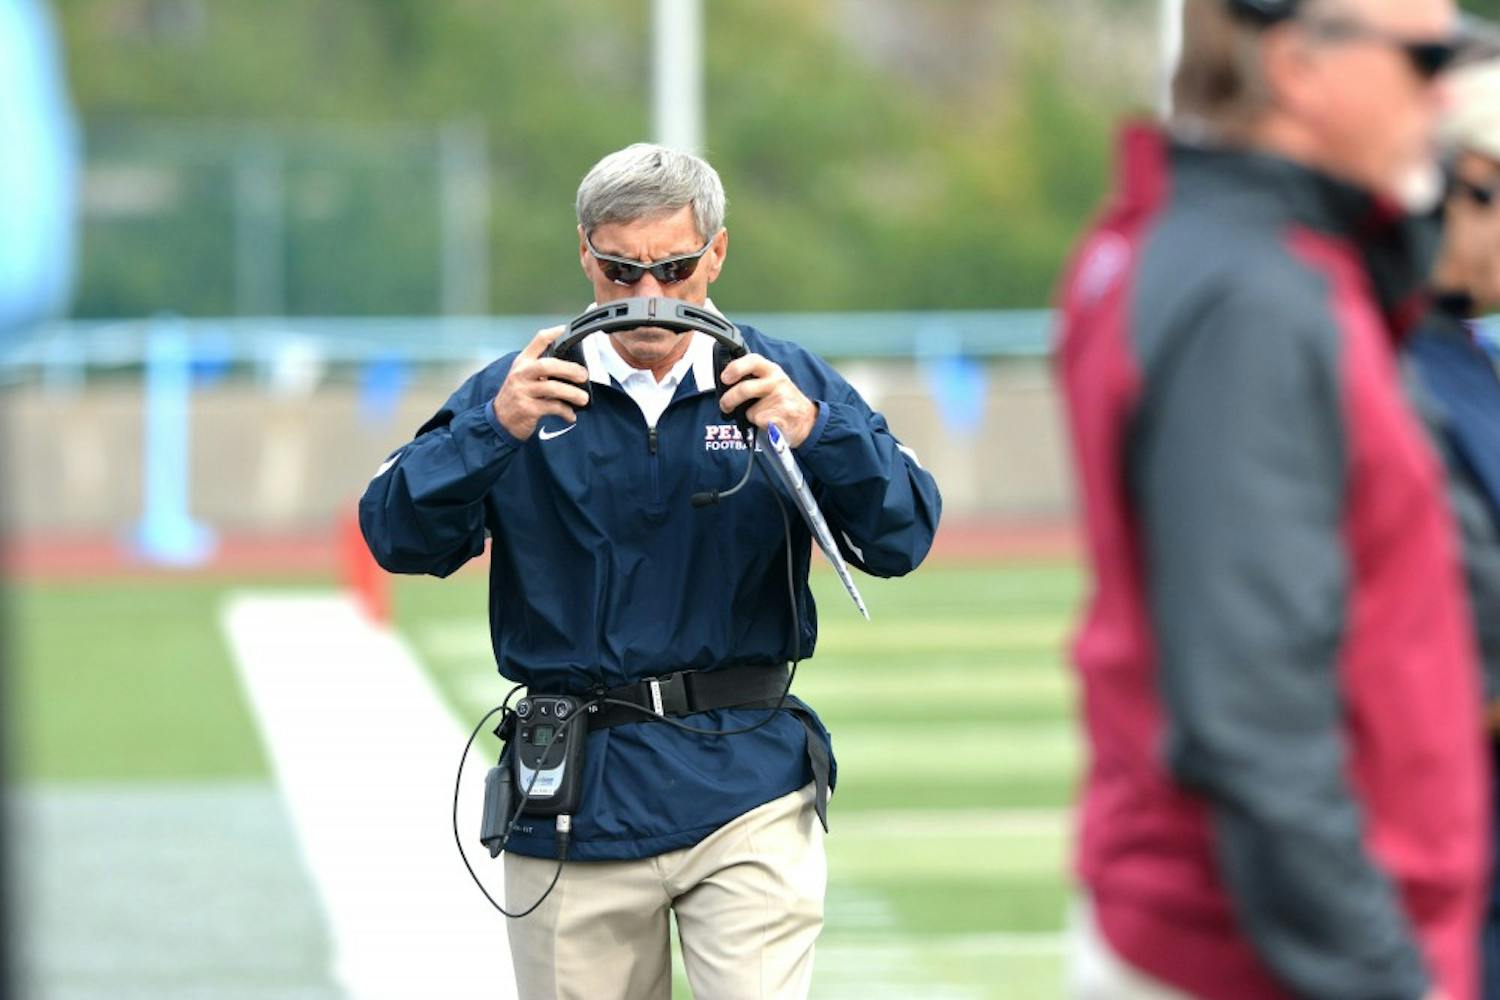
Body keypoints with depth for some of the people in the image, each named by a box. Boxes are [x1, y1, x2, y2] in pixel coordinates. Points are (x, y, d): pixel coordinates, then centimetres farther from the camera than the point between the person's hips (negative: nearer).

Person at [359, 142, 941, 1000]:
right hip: (573, 799, 1)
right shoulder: (524, 393, 6)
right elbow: (399, 538, -5)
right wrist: (494, 430, -22)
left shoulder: (787, 384, 6)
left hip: (744, 791, -1)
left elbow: (903, 540, -4)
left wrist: (816, 432, -22)